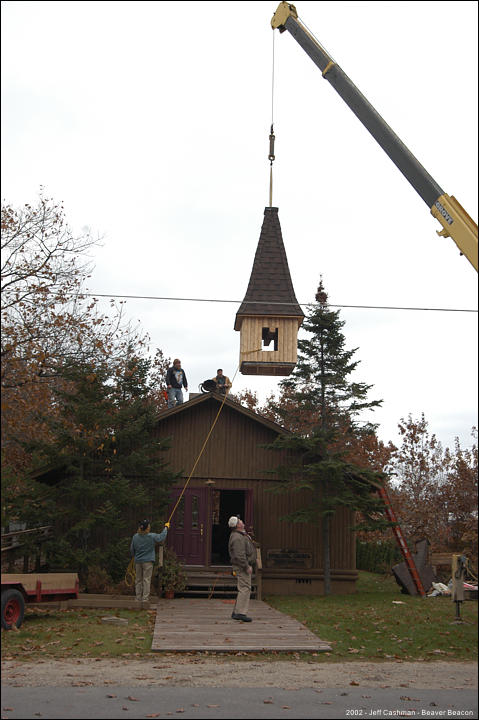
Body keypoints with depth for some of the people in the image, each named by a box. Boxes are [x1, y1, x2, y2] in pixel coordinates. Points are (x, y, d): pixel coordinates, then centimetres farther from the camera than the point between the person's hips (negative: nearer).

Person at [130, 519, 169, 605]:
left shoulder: (135, 537, 1)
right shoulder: (152, 536, -10)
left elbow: (132, 550, 10)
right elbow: (162, 537, 5)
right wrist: (166, 527, 20)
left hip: (138, 562, 4)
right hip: (148, 562, -4)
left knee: (138, 580, 10)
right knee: (146, 580, -1)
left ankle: (138, 599, 13)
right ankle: (145, 599, -3)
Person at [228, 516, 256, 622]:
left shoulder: (242, 534, 15)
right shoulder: (237, 538, -19)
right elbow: (239, 555, -25)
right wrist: (247, 567, -23)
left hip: (244, 566, 11)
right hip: (241, 566, -11)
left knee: (243, 589, 13)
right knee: (245, 588, -12)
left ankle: (236, 612, 17)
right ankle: (241, 613, -13)